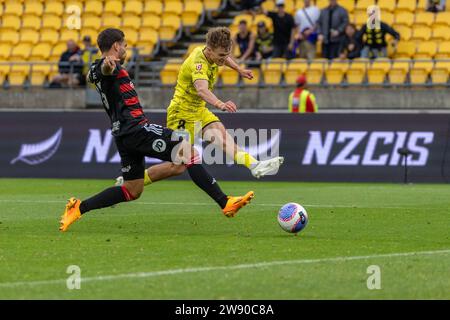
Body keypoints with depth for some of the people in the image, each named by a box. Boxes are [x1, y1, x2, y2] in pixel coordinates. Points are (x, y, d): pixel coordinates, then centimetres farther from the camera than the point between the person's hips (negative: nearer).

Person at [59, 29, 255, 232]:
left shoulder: (96, 69, 20)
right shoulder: (108, 66, -8)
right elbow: (105, 70, -35)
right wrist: (108, 64, -59)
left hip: (122, 134, 11)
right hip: (135, 129, -11)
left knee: (132, 190, 14)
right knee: (190, 153, -12)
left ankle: (79, 207, 7)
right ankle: (225, 203, -18)